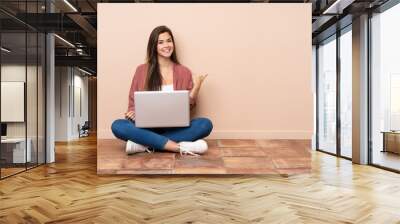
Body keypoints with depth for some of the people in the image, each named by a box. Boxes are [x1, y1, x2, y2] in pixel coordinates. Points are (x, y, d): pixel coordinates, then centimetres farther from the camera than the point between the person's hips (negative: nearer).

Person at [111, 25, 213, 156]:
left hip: (175, 128, 1)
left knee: (205, 124, -27)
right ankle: (180, 147, -31)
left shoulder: (184, 72, 6)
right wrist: (133, 113, -13)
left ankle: (144, 144, -26)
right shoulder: (142, 70, 5)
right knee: (117, 126, -28)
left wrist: (196, 88, -11)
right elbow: (133, 102, 9)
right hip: (147, 127, 0)